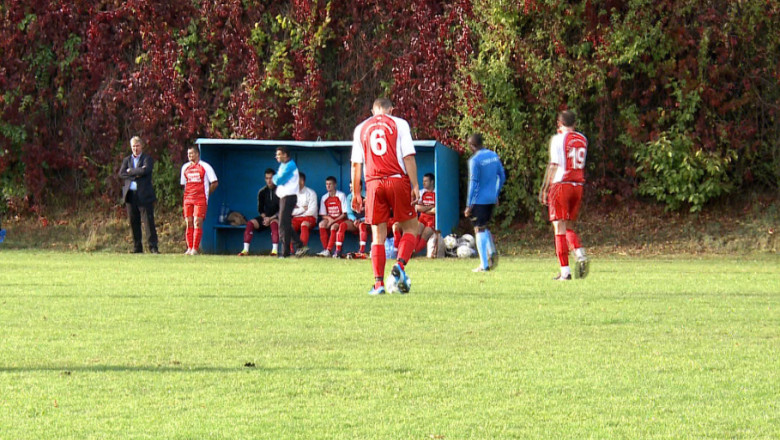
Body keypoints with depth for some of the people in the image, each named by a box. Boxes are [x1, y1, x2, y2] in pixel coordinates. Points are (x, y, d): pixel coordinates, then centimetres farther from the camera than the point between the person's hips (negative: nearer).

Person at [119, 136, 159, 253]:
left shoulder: (147, 159, 4)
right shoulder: (127, 160, 16)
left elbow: (145, 170, -16)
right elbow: (121, 174, 1)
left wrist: (130, 171, -5)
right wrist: (137, 173, -9)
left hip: (144, 195, -4)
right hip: (130, 194, 4)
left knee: (148, 221, -7)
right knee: (133, 222, 5)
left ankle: (153, 247, -5)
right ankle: (137, 248, 10)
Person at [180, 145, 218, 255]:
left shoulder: (205, 167, 0)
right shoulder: (185, 167, 15)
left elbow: (215, 183, 2)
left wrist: (207, 193, 4)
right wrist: (188, 194, 16)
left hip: (201, 200, -5)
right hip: (188, 199, 5)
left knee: (197, 223, -11)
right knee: (189, 223, 1)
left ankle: (195, 249, -12)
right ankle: (189, 248, 5)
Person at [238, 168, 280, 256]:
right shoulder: (262, 192, 4)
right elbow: (260, 210, 10)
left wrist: (270, 218, -19)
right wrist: (265, 218, -9)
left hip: (277, 217, -5)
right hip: (265, 217, 5)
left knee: (273, 223, -38)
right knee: (250, 223, -17)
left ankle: (275, 250, -43)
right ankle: (245, 250, -21)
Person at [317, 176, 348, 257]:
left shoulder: (341, 196, -6)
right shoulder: (324, 198, 8)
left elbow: (344, 214, -9)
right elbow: (323, 215, 8)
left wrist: (334, 220, -19)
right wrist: (329, 218, -14)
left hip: (340, 219, -4)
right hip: (329, 218, 4)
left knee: (334, 226, -35)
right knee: (322, 224, -28)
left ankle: (328, 250, -41)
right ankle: (325, 248, -29)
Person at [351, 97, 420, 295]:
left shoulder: (361, 128, 13)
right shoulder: (399, 124, 5)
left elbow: (356, 163, 11)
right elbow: (408, 156, -3)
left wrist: (356, 193, 15)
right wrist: (415, 185, -3)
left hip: (374, 184, 2)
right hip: (398, 180, -2)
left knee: (378, 235, 5)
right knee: (410, 228, 9)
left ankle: (379, 283, -2)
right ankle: (400, 265, -15)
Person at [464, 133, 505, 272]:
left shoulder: (475, 160, -14)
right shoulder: (494, 156, 8)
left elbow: (473, 183, -15)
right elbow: (502, 176, 14)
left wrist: (469, 205, -11)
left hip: (479, 200, -7)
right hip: (492, 199, 7)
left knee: (479, 229, -1)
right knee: (484, 227, 21)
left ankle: (484, 264, -5)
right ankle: (492, 251, -4)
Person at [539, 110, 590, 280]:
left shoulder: (558, 139, -6)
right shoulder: (582, 140, 10)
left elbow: (554, 166, -10)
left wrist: (544, 189, -5)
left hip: (561, 184, -5)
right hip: (578, 185, 5)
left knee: (560, 228, -3)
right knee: (569, 227, 16)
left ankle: (565, 271, -7)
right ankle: (581, 255, -9)